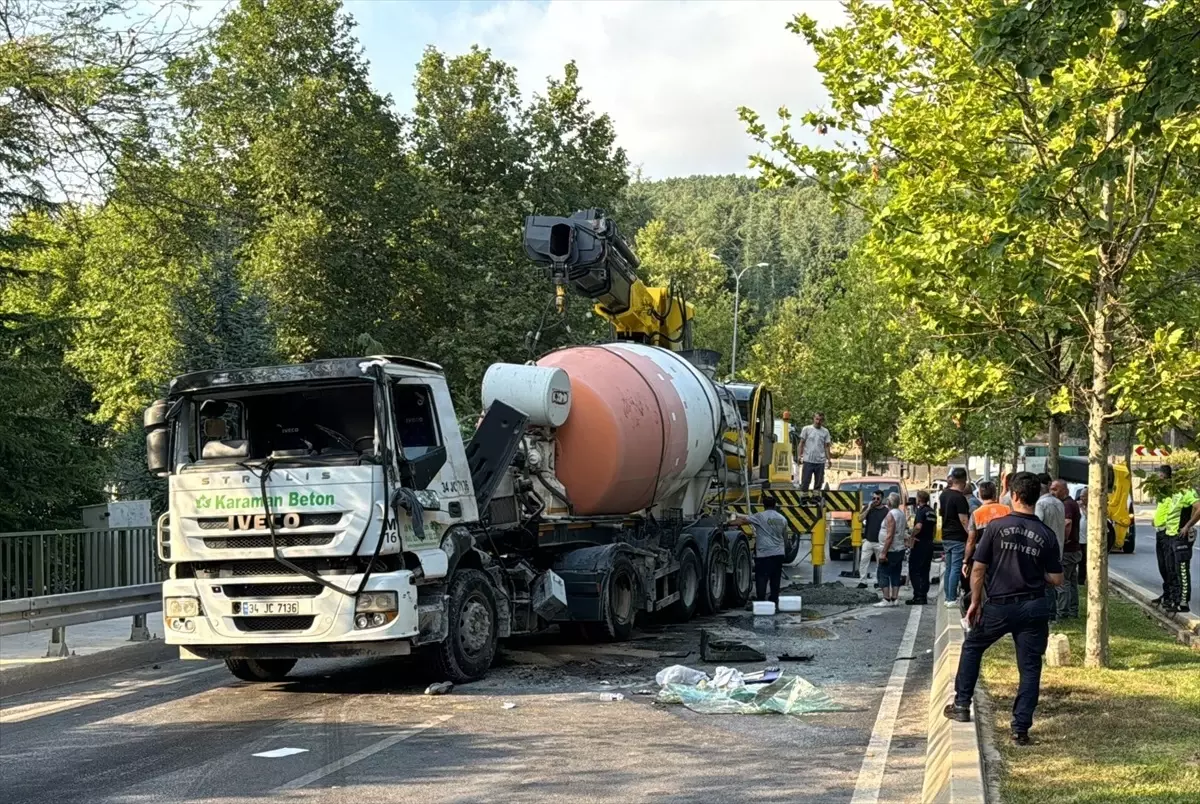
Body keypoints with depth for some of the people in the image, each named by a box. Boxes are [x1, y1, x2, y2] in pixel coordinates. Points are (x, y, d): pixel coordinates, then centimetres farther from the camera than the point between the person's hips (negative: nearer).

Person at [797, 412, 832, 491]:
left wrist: (829, 459, 1)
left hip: (820, 461, 3)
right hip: (808, 461, -3)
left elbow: (826, 446, 9)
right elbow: (802, 443, 2)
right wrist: (800, 455, -7)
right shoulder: (806, 429, 1)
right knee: (805, 482, -2)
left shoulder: (825, 432, 8)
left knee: (819, 482, 8)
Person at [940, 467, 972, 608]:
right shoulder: (959, 497, -17)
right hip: (958, 538, -8)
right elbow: (963, 520, -19)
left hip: (946, 537, 8)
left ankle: (948, 597, 16)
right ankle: (952, 599, -4)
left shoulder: (944, 494, 8)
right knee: (956, 568, -4)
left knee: (948, 568, 12)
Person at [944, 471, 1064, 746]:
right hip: (1034, 608, 1)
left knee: (972, 647, 22)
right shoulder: (1047, 535, -2)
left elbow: (978, 569, -7)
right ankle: (1021, 729, 6)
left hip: (999, 605, -1)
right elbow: (1056, 579, 1)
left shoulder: (997, 526, -8)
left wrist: (975, 602, 4)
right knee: (1029, 667, 7)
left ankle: (962, 704, 25)